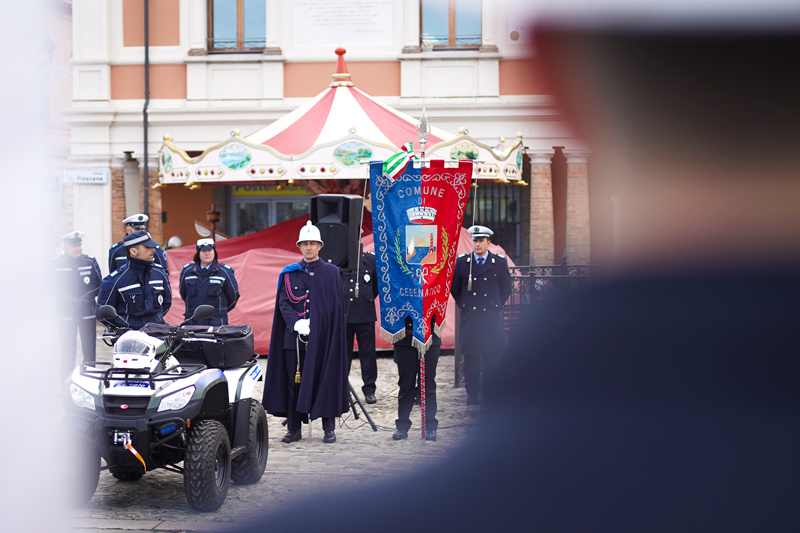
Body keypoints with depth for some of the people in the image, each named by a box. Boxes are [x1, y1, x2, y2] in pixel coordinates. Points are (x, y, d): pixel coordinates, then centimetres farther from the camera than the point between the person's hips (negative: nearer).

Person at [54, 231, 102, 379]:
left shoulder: (90, 261, 5)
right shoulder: (56, 264, 1)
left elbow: (98, 285, 4)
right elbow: (54, 289, 0)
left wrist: (83, 299, -11)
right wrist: (72, 300, -12)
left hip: (87, 311, 1)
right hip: (66, 313, -1)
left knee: (89, 350, 0)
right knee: (67, 350, 0)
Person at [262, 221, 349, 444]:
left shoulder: (331, 272, 6)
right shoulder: (289, 273, 11)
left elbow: (335, 306, 2)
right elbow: (283, 303, 5)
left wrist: (313, 323, -9)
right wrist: (296, 323, -11)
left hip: (322, 336, -2)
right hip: (294, 335, 2)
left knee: (325, 380, -2)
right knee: (294, 382, 3)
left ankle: (329, 428, 5)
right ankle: (294, 428, 9)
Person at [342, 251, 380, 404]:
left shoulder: (370, 259, 2)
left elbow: (379, 284, 16)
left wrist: (368, 298, 10)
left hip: (365, 315, 0)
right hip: (342, 315, 0)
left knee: (367, 352, 4)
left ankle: (369, 390, 12)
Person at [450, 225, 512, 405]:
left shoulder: (499, 263, 5)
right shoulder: (462, 262, 6)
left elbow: (506, 289, 14)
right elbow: (454, 288, 16)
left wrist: (496, 307, 9)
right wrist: (464, 306, 11)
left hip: (492, 317, -1)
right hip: (469, 319, 1)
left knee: (492, 357, -1)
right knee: (471, 359, 2)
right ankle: (472, 395, 8)